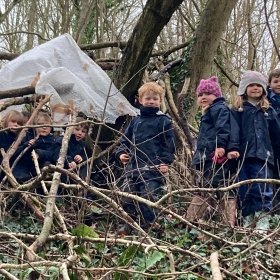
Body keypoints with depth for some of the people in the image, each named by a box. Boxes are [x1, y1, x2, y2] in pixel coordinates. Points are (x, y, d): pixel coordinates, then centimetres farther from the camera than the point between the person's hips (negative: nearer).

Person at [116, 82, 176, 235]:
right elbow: (125, 139, 21)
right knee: (126, 193, 7)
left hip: (153, 169, -6)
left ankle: (146, 226, 8)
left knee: (148, 197, -5)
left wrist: (166, 162, -13)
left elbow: (169, 145, -3)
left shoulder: (163, 121, 0)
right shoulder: (135, 121, 16)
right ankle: (128, 224, 21)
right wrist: (121, 153, 4)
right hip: (133, 167, 6)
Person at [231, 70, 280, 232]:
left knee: (261, 189, -5)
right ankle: (247, 221, 17)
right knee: (244, 190, 6)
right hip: (243, 156, 0)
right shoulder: (237, 110, 5)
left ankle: (263, 222, -1)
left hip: (261, 156, 0)